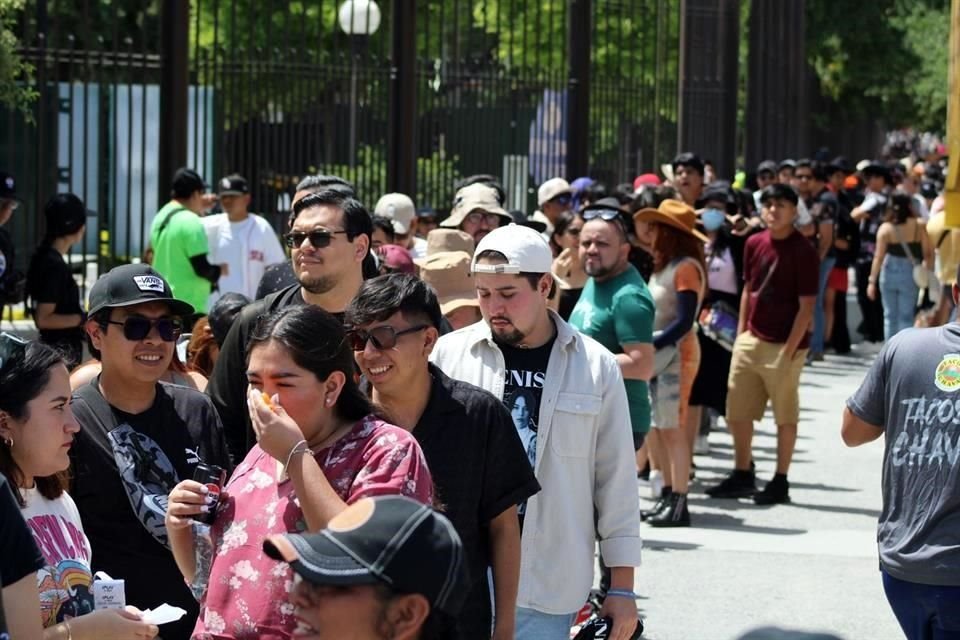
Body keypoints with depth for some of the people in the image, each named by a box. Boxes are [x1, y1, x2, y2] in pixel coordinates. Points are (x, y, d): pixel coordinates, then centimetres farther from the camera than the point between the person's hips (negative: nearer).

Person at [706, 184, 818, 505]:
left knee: (785, 415, 5)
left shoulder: (803, 250, -11)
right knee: (737, 411, 10)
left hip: (783, 345, -6)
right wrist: (740, 332, 10)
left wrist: (789, 350, -15)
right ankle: (742, 475, 23)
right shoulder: (754, 244, 6)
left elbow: (806, 306, -12)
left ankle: (780, 481, 14)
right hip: (750, 340, 6)